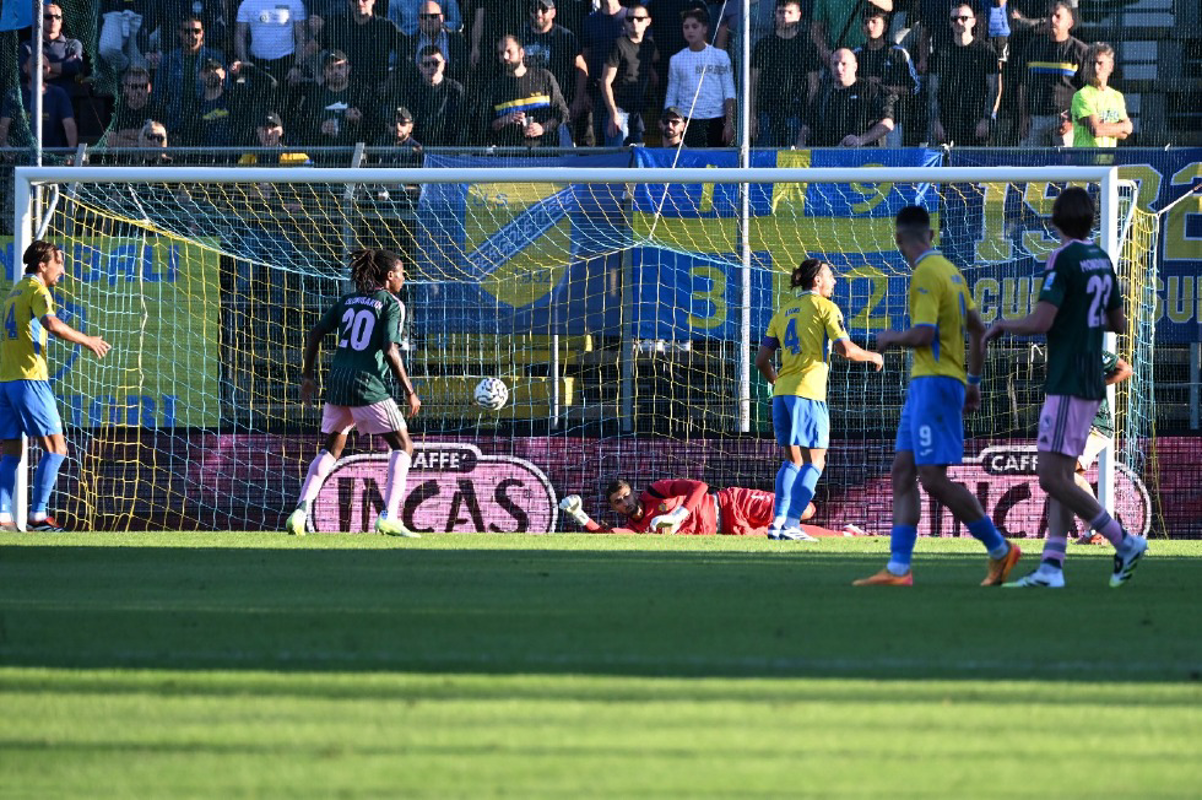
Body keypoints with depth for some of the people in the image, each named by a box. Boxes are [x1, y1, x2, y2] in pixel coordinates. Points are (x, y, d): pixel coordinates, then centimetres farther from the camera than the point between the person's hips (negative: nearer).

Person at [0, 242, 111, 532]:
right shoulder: (36, 289, -5)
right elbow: (51, 323, -21)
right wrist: (86, 340, -12)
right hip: (29, 378, -9)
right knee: (55, 448, -5)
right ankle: (38, 515, -11)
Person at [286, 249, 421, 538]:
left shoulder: (347, 301, 15)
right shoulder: (392, 305, -3)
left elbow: (315, 334, 11)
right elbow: (390, 351, -13)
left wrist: (307, 376, 18)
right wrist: (410, 392, -7)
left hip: (336, 383, 6)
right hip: (368, 384, -6)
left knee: (331, 450, 20)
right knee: (403, 446, 5)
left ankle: (301, 510, 3)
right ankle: (388, 517, -7)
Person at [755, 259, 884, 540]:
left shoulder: (783, 312, 17)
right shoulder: (825, 307, -1)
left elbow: (762, 360, 16)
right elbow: (845, 349, -11)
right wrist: (872, 356, 7)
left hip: (782, 391, 6)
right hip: (808, 391, -6)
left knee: (791, 461, 14)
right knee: (813, 461, -2)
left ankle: (778, 521, 4)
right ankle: (791, 525, -11)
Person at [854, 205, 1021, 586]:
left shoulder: (926, 274, -14)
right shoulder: (950, 271, 15)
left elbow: (923, 334, -22)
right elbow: (978, 329, 21)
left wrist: (892, 338, -2)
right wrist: (973, 380, 26)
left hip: (935, 382, -10)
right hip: (923, 384, 10)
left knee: (934, 479, -10)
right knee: (903, 472, 6)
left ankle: (1000, 550, -2)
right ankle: (898, 568, 1)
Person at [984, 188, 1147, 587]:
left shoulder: (1063, 258, -13)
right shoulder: (1101, 259, 11)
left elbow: (1041, 322, -19)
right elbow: (1118, 323, 19)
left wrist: (1001, 325, -2)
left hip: (1068, 385, -9)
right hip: (1090, 384, 9)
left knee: (1052, 476, -10)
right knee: (1061, 477, 6)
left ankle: (1124, 542, -8)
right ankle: (1052, 566, -1)